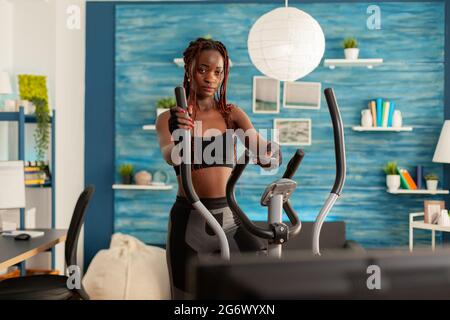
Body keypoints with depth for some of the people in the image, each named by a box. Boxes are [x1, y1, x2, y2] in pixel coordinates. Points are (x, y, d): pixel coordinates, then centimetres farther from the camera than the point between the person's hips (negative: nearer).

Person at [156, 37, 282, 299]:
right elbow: (170, 157, -20)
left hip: (229, 216, 1)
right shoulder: (169, 119, 1)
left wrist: (269, 156, -34)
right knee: (187, 294, 8)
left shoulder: (232, 114, 6)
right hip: (189, 218, -1)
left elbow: (262, 150, -10)